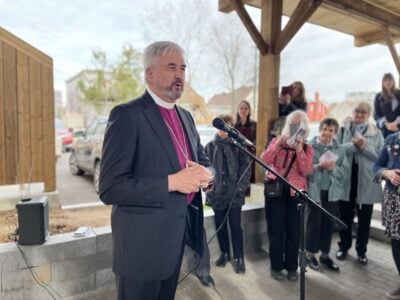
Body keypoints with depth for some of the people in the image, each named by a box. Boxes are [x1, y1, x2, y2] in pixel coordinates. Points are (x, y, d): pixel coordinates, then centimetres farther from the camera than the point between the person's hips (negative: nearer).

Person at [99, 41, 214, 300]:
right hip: (144, 241, -7)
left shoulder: (185, 116, 8)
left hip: (178, 235, 7)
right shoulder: (127, 115, -16)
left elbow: (204, 162, 13)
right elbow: (110, 189, -21)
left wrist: (205, 174, -10)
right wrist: (171, 182, -26)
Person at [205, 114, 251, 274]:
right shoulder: (210, 146, 2)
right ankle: (224, 253, 34)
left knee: (236, 226, 4)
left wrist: (241, 187, -10)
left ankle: (239, 257, 19)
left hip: (234, 194, -2)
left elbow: (246, 167, -2)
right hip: (217, 193, 2)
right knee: (220, 226, 15)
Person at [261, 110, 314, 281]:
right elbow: (264, 161, -11)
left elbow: (306, 171, -10)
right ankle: (276, 266, 18)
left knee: (294, 231, 6)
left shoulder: (307, 148, 6)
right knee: (276, 230, 3)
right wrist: (279, 143, -18)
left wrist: (299, 149, -17)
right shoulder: (276, 141, 5)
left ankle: (291, 267, 23)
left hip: (296, 193, 1)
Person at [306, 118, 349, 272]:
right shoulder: (310, 147, -7)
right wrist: (317, 167, -23)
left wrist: (334, 168, -16)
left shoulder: (340, 149, 4)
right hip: (314, 191, -4)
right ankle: (310, 254, 20)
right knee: (314, 223, 4)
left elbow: (345, 171, 2)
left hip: (332, 192, 4)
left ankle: (325, 255, 27)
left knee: (329, 223, 12)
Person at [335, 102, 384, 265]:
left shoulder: (376, 133, 4)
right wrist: (353, 145, -21)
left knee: (364, 219, 11)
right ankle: (343, 247, 29)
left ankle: (361, 251, 27)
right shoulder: (343, 129, 3)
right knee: (345, 217, 12)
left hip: (367, 183, 0)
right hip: (346, 180, 0)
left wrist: (364, 147, -16)